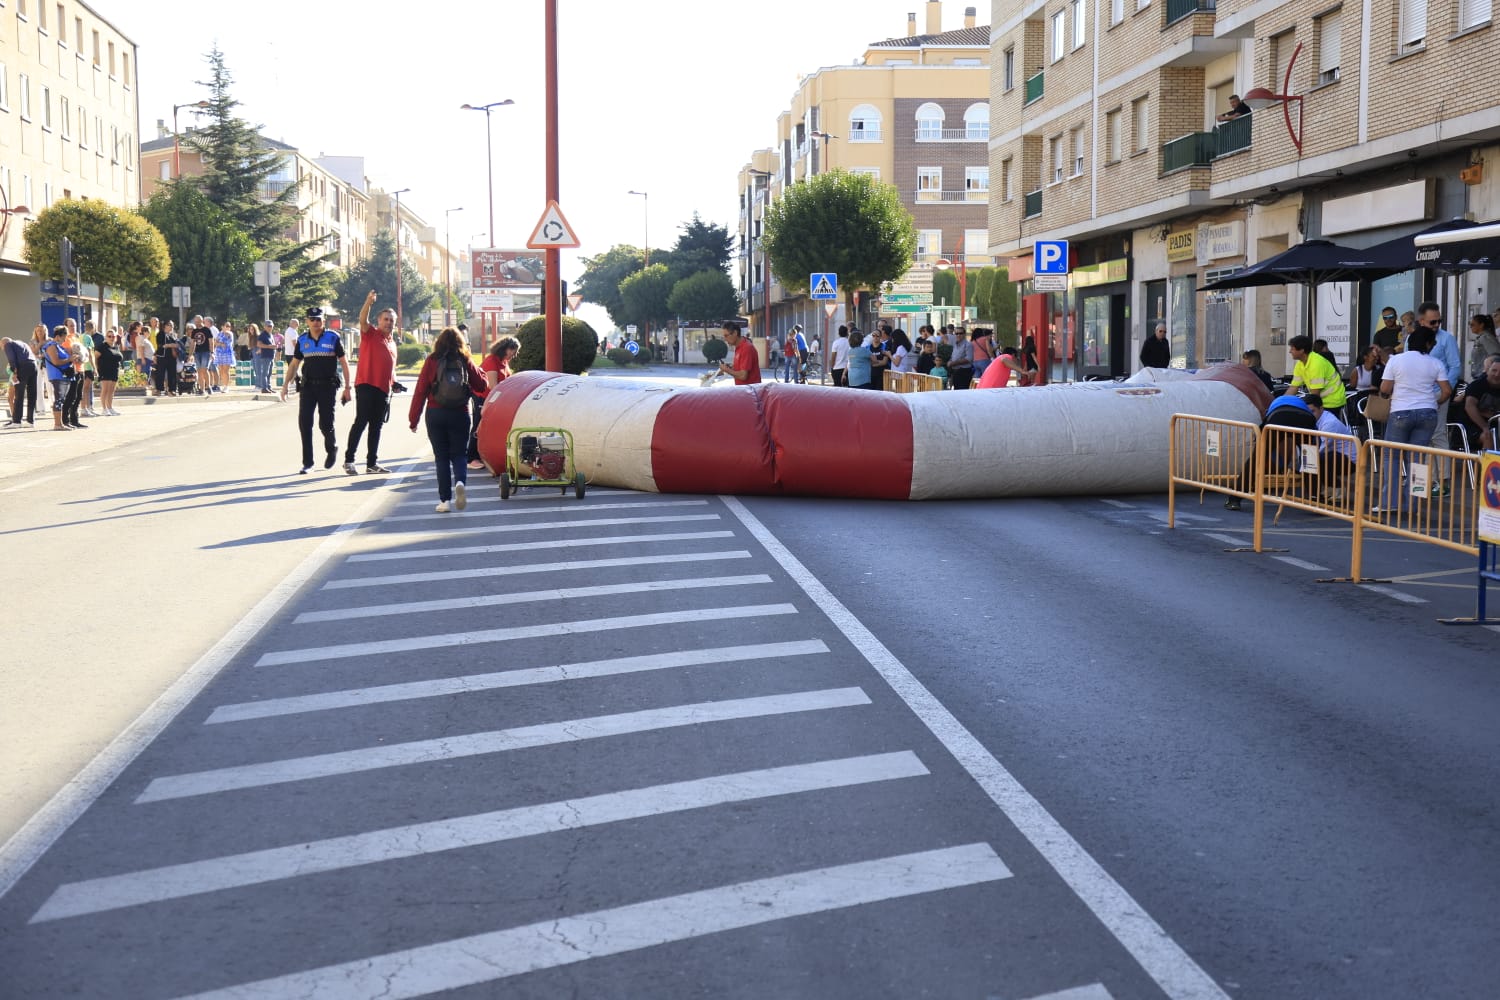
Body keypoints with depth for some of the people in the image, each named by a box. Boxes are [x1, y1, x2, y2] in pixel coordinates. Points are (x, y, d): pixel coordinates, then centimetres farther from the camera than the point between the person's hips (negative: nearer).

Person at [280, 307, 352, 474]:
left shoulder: (333, 337, -1)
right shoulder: (302, 340, 8)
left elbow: (343, 362, 1)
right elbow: (294, 364, 15)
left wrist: (347, 387, -3)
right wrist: (286, 384, 6)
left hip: (327, 386, -3)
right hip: (308, 385, 3)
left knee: (325, 424, -4)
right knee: (304, 423, -3)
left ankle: (332, 449, 28)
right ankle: (307, 463, 4)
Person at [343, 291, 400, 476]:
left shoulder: (392, 343, 20)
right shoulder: (370, 334, 2)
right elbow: (363, 320, -18)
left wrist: (394, 383, 11)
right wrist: (368, 302, -34)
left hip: (383, 390, 7)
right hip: (366, 386, -7)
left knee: (376, 426, 9)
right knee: (361, 422, -9)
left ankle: (372, 464, 13)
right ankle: (349, 460, -4)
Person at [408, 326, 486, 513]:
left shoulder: (432, 362, -3)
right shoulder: (465, 362, -1)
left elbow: (420, 391, -4)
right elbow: (481, 386, 6)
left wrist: (414, 419, 0)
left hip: (436, 414, -1)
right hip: (460, 414, 1)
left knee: (441, 457, 6)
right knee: (458, 454, 10)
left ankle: (445, 499, 2)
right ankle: (460, 482, -20)